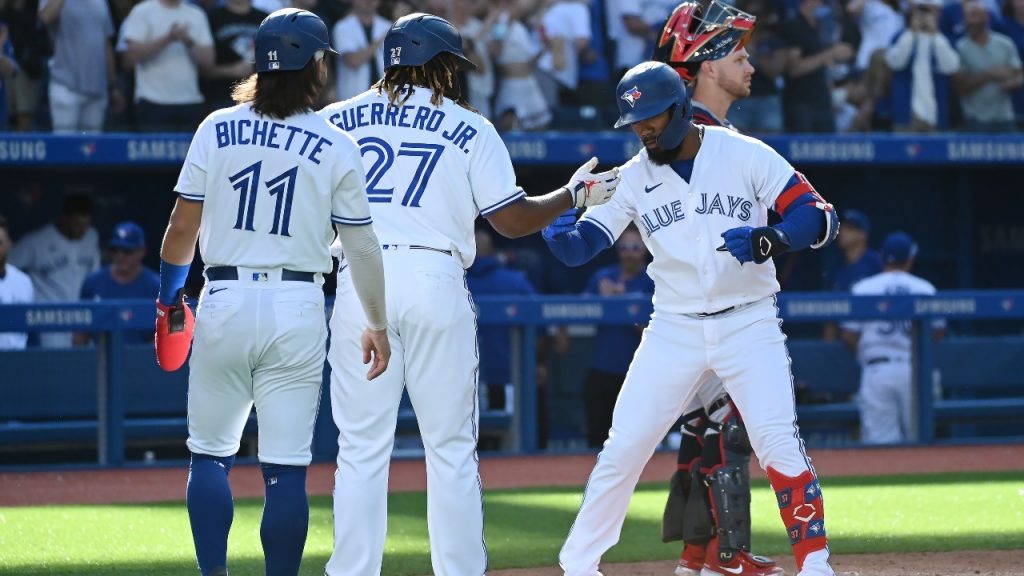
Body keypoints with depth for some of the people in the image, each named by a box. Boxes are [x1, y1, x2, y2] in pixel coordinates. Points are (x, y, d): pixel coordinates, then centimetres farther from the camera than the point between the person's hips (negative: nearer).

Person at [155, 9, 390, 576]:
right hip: (298, 310, -1)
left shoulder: (216, 129, 2)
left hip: (224, 301, 1)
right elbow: (361, 246, 1)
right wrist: (376, 324, 10)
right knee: (286, 466, 2)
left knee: (210, 454, 11)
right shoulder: (336, 147, -1)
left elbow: (183, 224, 4)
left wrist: (169, 296, 18)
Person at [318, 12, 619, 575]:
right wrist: (577, 193, 17)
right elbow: (512, 219, 3)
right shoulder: (470, 128, 7)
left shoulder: (335, 121, 10)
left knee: (361, 449, 3)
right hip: (436, 282, -1)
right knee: (451, 449, 6)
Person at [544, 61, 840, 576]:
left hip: (748, 324, -3)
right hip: (674, 331, 3)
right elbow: (577, 248, -3)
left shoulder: (747, 155, -6)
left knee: (779, 443, -16)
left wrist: (770, 239, -29)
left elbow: (820, 217, -9)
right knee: (622, 451, 0)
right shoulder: (633, 179, 2)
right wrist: (558, 226, -27)